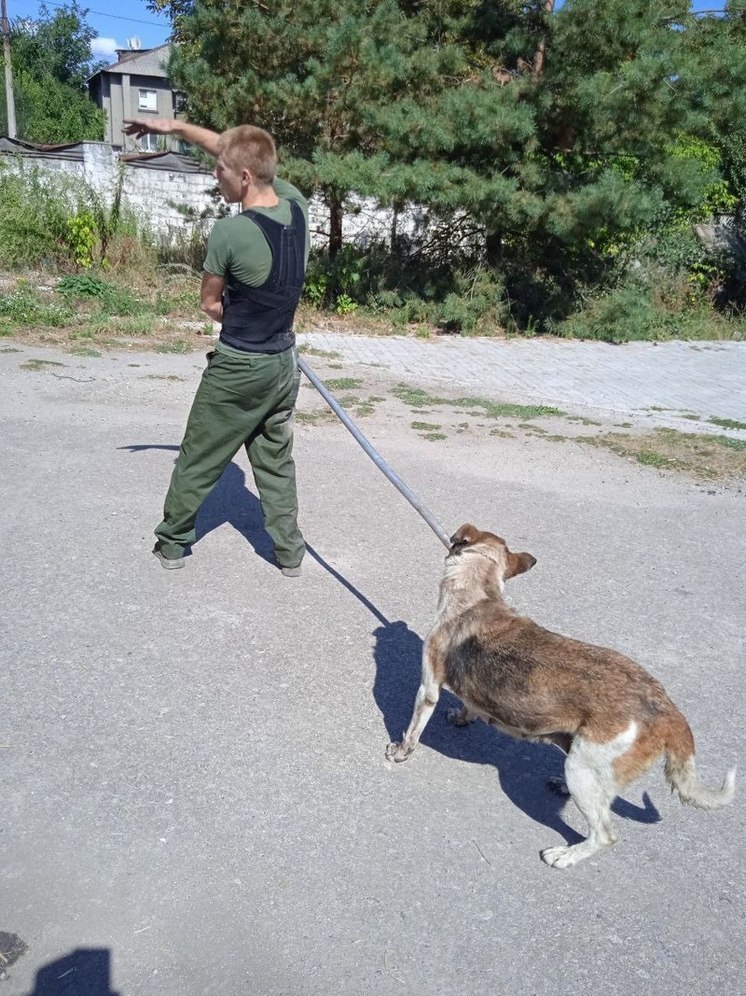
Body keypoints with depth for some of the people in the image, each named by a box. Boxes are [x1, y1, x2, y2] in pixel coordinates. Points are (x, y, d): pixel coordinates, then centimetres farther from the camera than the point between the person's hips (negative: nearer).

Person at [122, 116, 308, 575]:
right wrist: (176, 126, 14)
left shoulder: (229, 232, -22)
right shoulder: (296, 205, -5)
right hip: (283, 364, 6)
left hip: (237, 369, -5)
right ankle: (290, 551, 21)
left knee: (198, 461, 13)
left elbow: (211, 304, -7)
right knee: (276, 462, 17)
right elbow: (242, 153, 10)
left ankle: (173, 541, 28)